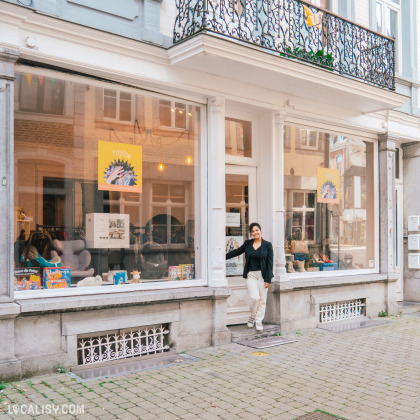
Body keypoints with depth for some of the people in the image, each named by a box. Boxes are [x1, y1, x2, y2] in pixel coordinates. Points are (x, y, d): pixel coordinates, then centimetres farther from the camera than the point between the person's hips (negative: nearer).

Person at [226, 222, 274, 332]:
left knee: (262, 299, 1)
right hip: (251, 274, 1)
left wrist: (268, 279, -7)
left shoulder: (267, 245, 0)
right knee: (254, 297, -10)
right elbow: (236, 252, 18)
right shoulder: (247, 243, 6)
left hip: (262, 274, -1)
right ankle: (252, 317, 14)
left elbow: (270, 263, -2)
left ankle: (259, 321, 16)